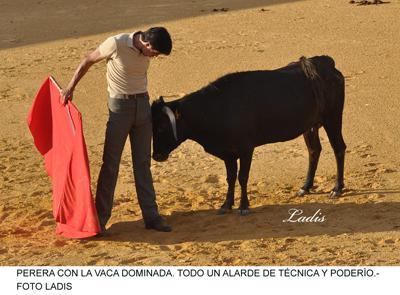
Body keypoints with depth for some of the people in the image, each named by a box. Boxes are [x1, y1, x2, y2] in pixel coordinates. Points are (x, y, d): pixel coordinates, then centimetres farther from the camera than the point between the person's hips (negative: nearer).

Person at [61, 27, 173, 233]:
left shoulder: (146, 51, 0)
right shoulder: (117, 44, -17)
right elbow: (88, 61, -5)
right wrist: (70, 88, 0)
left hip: (142, 105, 5)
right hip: (119, 106, -5)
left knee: (143, 162, 9)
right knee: (111, 163, -3)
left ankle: (151, 216, 14)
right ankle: (100, 218, 4)